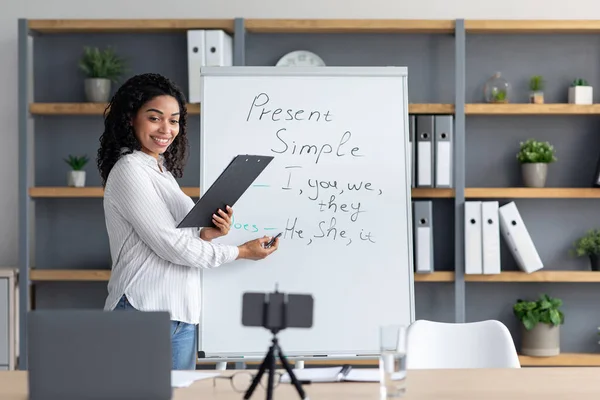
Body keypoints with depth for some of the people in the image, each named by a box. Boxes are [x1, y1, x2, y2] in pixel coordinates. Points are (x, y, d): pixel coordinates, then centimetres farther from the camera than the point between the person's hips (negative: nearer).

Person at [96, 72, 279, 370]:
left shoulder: (163, 171, 17)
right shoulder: (130, 170, -10)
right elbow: (170, 246, -14)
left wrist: (207, 235, -4)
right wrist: (242, 252, -5)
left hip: (182, 317, 9)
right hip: (144, 313, -9)